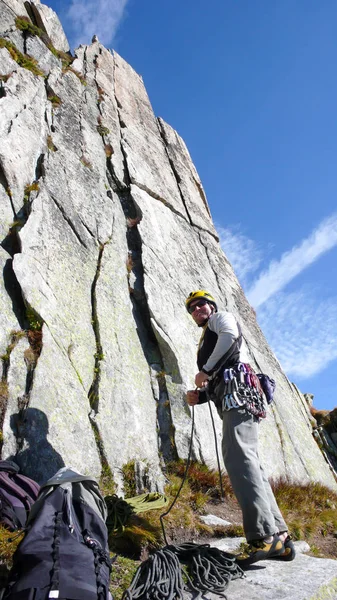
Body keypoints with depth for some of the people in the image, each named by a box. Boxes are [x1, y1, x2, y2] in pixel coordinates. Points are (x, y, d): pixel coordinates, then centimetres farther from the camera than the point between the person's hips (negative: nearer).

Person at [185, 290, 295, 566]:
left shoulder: (221, 316, 13)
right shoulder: (207, 341, 37)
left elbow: (230, 335, -13)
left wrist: (206, 370, -11)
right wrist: (200, 395, 12)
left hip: (237, 391, -10)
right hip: (231, 396, 10)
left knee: (237, 456, -23)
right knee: (247, 461, 2)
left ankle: (265, 535, -29)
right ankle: (279, 536, 1)